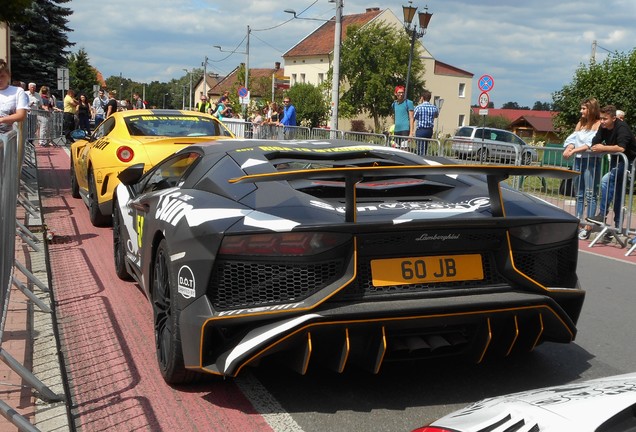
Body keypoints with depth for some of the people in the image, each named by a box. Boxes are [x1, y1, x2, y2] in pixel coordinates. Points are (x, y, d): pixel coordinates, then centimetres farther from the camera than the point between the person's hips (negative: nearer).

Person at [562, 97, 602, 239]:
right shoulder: (580, 123, 17)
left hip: (592, 161, -7)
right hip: (578, 160, 7)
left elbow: (591, 144, -15)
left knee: (590, 194, -7)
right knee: (579, 194, 9)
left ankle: (588, 227, -6)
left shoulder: (598, 124, -4)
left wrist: (574, 151, -21)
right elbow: (572, 138, 7)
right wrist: (568, 149, -13)